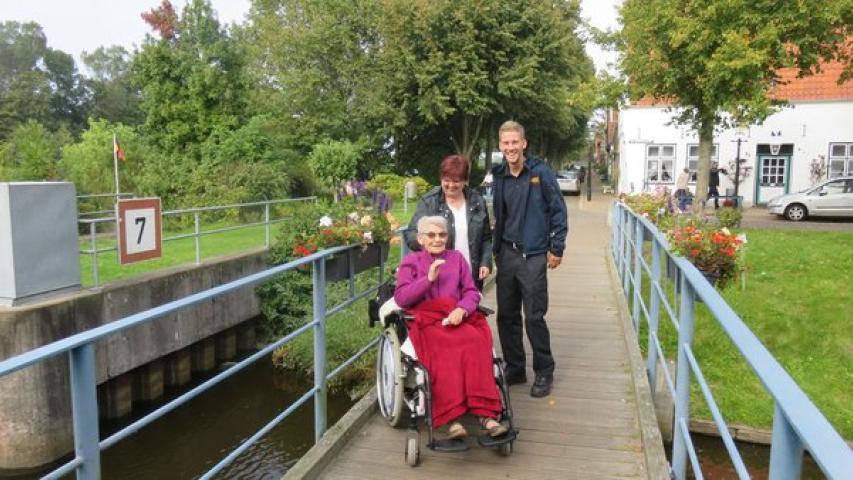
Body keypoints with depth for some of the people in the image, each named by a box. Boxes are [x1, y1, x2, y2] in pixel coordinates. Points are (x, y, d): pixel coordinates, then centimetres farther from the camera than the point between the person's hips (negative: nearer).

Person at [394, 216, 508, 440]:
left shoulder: (457, 258, 24)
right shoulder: (410, 262, 17)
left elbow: (472, 293, 13)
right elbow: (400, 298, 2)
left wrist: (462, 309, -9)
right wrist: (429, 278, -8)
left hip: (458, 318, 2)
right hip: (426, 320, -2)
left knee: (475, 342, -33)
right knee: (446, 348, -36)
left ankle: (486, 414, -37)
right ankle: (453, 419, -38)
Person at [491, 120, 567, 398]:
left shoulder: (541, 173, -7)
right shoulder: (499, 177, 8)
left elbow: (558, 211, -4)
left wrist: (556, 249, -7)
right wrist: (497, 248, 13)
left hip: (533, 255, -5)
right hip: (506, 254, 5)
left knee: (534, 317, -2)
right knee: (506, 316, 10)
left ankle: (544, 373, 15)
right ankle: (514, 369, 25)